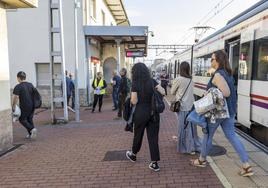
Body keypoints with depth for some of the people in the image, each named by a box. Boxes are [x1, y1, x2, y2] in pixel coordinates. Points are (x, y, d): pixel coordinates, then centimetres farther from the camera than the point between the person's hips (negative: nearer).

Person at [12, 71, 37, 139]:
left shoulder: (18, 87, -12)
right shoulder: (31, 85, 9)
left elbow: (15, 97, -17)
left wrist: (13, 106, -6)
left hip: (24, 106, -6)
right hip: (32, 105, 6)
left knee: (22, 119, 9)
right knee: (29, 119, 16)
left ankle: (32, 129, -11)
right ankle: (30, 134, 15)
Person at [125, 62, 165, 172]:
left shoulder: (135, 84, -11)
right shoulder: (152, 81, 0)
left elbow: (134, 101, -14)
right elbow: (163, 92, -3)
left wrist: (130, 97, 7)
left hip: (141, 113, -3)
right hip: (153, 112, 3)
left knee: (138, 135, 17)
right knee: (153, 137, 7)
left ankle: (133, 155, 41)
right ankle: (154, 163, 9)